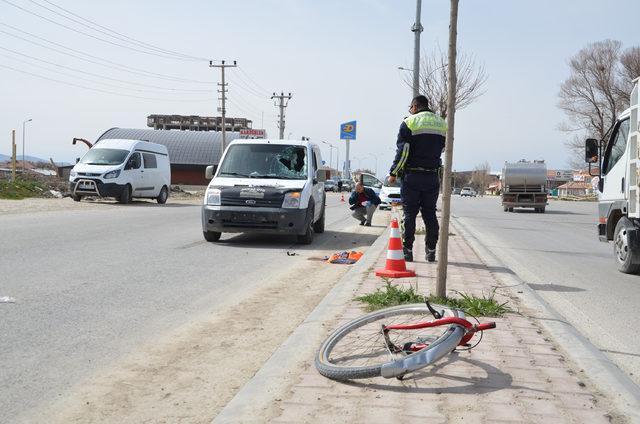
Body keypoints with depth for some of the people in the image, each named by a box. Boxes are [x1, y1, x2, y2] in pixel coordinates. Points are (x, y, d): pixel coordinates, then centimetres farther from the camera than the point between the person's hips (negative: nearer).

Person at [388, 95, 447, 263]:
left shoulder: (409, 122, -5)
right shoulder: (442, 124, 11)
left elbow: (403, 151, -9)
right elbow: (442, 149, 18)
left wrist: (393, 173, -4)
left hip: (412, 176, -4)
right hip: (433, 176, 4)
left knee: (409, 214, 1)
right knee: (430, 214, 9)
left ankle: (407, 250, 0)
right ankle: (431, 251, 9)